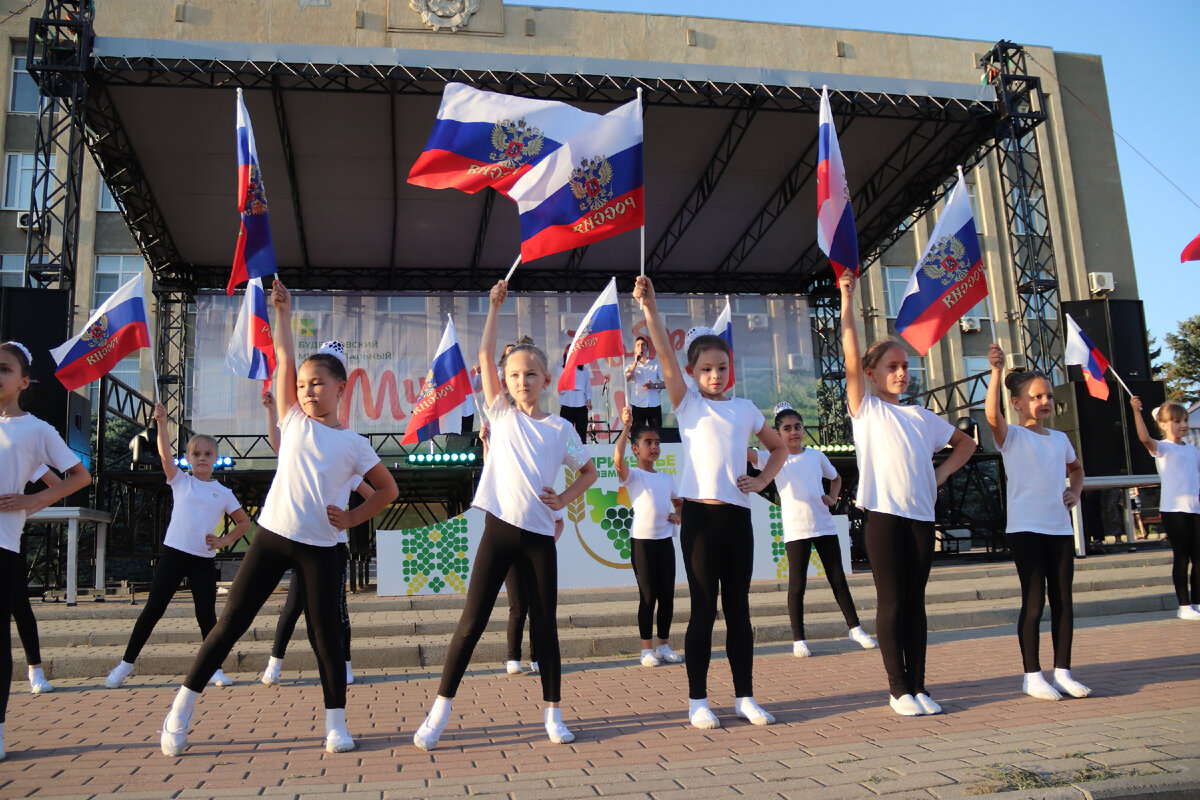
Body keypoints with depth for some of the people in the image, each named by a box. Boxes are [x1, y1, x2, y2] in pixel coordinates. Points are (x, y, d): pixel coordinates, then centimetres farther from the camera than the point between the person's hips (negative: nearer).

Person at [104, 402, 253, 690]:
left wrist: (224, 540, 0)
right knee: (153, 609, 2)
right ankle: (126, 663, 17)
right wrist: (162, 423, -20)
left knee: (207, 615, 2)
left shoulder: (223, 493, 9)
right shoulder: (180, 481, 6)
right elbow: (165, 453, -8)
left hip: (203, 559, 1)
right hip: (174, 553, -1)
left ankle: (215, 669, 12)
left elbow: (244, 522, 14)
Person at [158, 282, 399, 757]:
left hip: (320, 548, -1)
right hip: (272, 536, 1)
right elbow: (284, 358, 2)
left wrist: (352, 518, 0)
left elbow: (388, 489, 9)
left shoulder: (353, 445, 2)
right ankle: (182, 709, 17)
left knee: (326, 632, 4)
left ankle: (336, 724, 15)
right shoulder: (293, 421, 5)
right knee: (231, 622, 3)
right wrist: (283, 312, 3)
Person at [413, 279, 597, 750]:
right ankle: (440, 710, 11)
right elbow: (485, 357, 0)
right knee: (472, 621, 0)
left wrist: (565, 498, 1)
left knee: (545, 625, 7)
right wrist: (495, 306, 1)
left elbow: (589, 471, 17)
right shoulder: (501, 414, 6)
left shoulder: (560, 428, 6)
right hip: (500, 530, 0)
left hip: (540, 536, 1)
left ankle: (553, 713, 20)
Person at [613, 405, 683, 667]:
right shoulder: (632, 475, -2)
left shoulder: (666, 478, 15)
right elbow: (618, 458, -24)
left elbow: (679, 501, 29)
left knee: (667, 596, 6)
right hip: (642, 540, -5)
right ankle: (647, 649, 9)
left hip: (665, 540, 5)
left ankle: (664, 645, 19)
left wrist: (678, 515, 7)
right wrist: (626, 427, -28)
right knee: (648, 596, -1)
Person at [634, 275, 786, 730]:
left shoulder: (745, 410, 13)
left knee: (738, 608, 9)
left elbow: (778, 447, 26)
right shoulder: (688, 404, 4)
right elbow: (665, 355, -8)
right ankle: (698, 701, 11)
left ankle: (745, 697, 19)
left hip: (737, 515, 3)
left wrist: (762, 480, 8)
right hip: (700, 514, -3)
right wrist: (649, 308, -18)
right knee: (704, 609, 1)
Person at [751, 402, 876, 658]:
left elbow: (835, 477, 27)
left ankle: (855, 628, 23)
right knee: (797, 586, 1)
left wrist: (833, 498, 10)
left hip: (824, 527, 3)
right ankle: (798, 640, 9)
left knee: (838, 579, 9)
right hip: (795, 531, -3)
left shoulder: (816, 456, 10)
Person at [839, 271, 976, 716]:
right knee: (892, 602, -1)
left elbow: (965, 442, 29)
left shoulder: (922, 416, 17)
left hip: (921, 515, 4)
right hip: (884, 513, -4)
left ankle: (918, 685, 16)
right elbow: (851, 358, -8)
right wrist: (847, 301, -11)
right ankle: (898, 688, 9)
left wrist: (944, 471, 11)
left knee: (915, 602, 8)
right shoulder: (866, 409, 4)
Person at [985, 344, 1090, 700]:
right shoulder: (1012, 436, -5)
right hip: (1025, 527, -6)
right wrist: (997, 371, -34)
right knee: (1034, 601, -4)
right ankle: (1032, 675, 5)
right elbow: (993, 416, -27)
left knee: (1063, 599, 7)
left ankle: (1063, 671, 16)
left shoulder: (1059, 438, 13)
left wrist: (1075, 492, 12)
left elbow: (1076, 467, 33)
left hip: (1060, 527, 6)